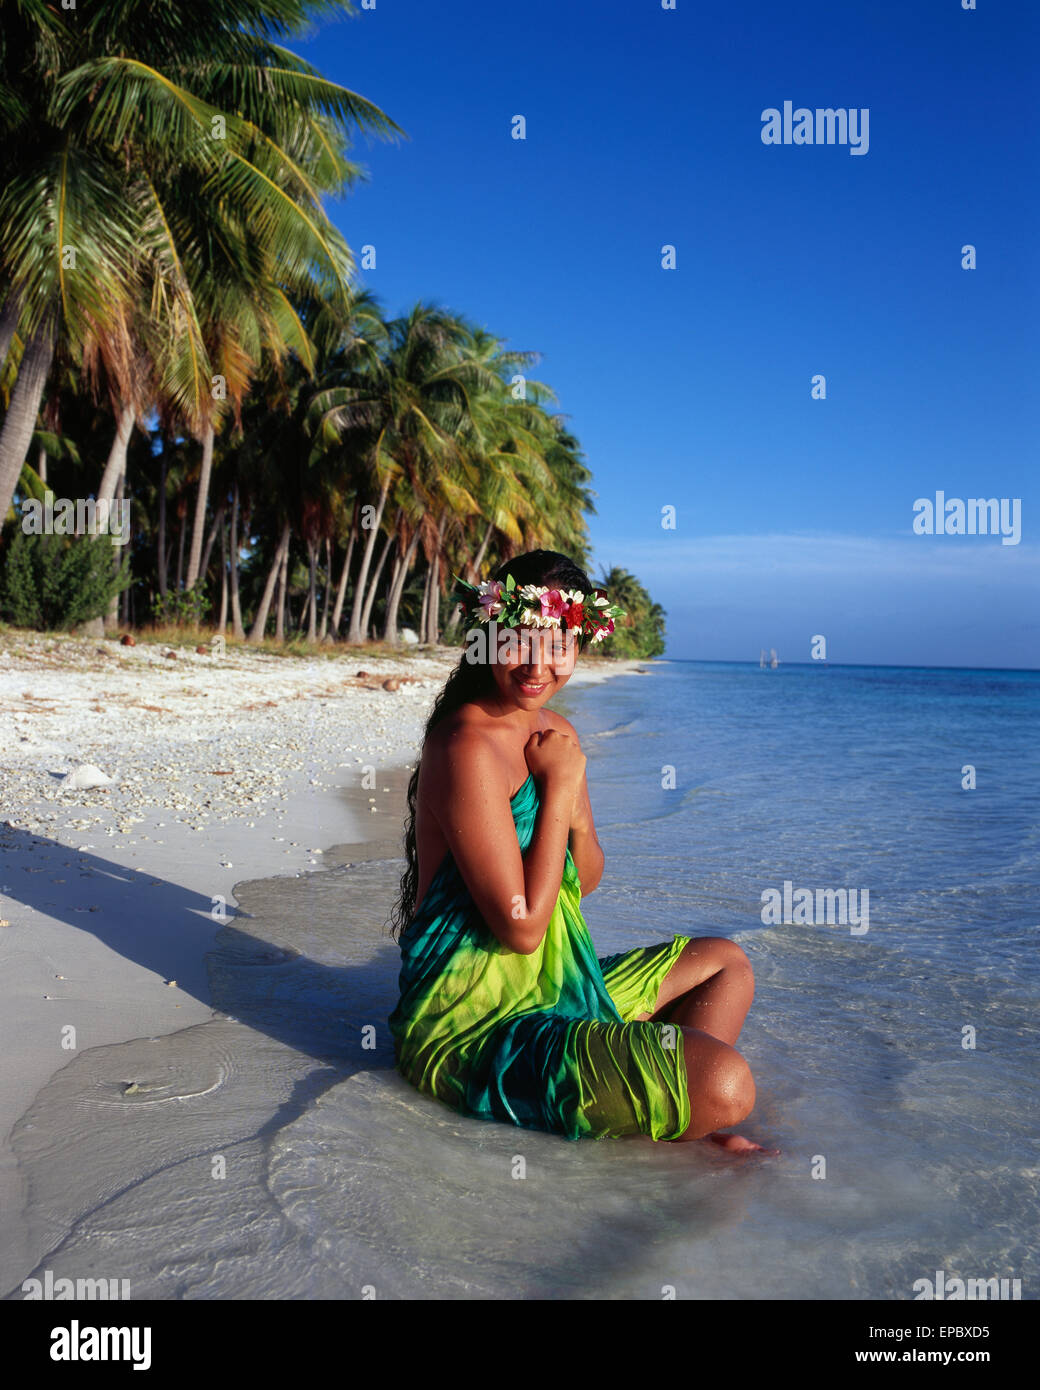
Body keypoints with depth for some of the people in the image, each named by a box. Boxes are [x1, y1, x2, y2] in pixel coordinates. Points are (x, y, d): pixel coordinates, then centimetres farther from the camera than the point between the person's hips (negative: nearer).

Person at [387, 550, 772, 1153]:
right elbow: (522, 928, -22)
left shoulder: (555, 732, 8)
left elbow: (586, 881, 15)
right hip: (472, 1027, -10)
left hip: (550, 987, 10)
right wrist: (559, 788, -16)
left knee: (727, 963, 23)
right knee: (725, 1084, -25)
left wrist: (577, 820, -8)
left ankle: (686, 1129, 7)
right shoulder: (468, 748, -21)